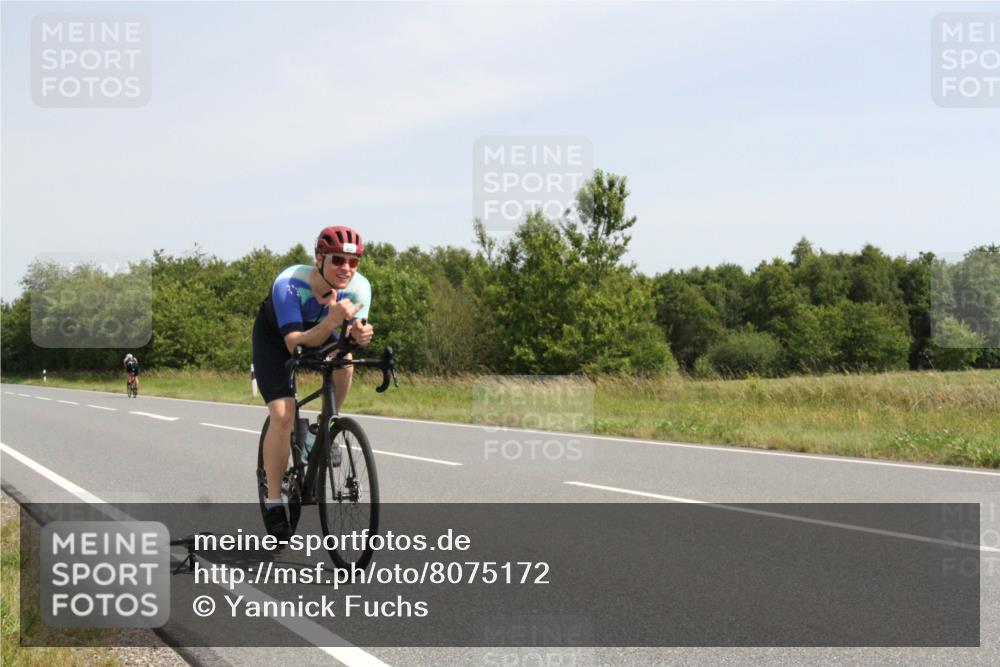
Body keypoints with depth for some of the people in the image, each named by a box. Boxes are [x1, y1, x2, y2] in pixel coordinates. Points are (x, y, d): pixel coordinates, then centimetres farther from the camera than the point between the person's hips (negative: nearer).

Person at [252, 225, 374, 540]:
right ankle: (273, 501, -5)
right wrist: (332, 321, -59)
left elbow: (355, 328, -27)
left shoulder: (359, 287, -28)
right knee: (282, 415, -18)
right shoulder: (289, 283, -38)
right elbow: (295, 344, -44)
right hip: (274, 338, -3)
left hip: (318, 331, 4)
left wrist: (359, 333, -51)